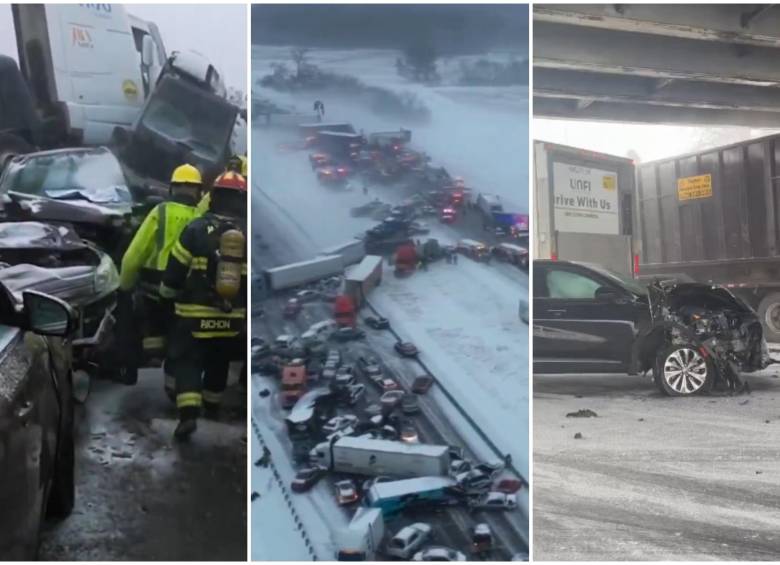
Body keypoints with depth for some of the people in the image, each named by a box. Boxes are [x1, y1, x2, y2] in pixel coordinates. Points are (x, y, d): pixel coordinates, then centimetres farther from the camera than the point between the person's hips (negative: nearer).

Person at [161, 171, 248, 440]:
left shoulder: (197, 229, -9)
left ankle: (188, 413, -13)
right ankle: (212, 405, 38)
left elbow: (175, 270, -4)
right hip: (234, 318, 3)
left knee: (187, 361, 3)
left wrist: (167, 293, 14)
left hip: (196, 315, -3)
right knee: (218, 362, 23)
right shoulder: (247, 234, -1)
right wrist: (246, 306, 20)